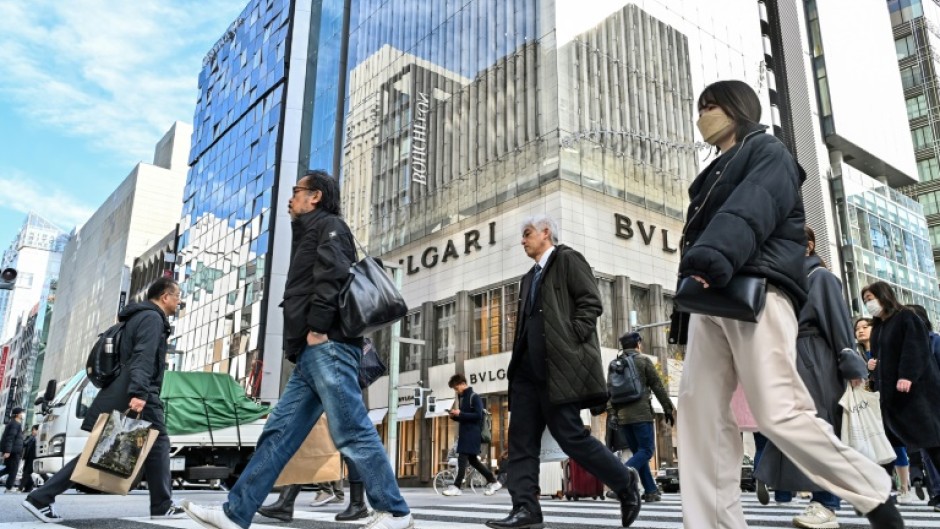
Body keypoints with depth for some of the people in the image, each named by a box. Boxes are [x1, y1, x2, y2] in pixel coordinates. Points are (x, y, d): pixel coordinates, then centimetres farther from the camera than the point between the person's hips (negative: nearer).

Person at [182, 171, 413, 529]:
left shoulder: (329, 225, 3)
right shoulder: (309, 234, 31)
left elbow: (333, 274, -16)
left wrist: (317, 327, -20)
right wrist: (300, 341, 16)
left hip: (327, 347, -10)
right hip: (311, 353, 10)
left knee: (351, 432, -10)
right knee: (278, 433, 7)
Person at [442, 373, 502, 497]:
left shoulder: (474, 397, -9)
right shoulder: (461, 398, 16)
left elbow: (478, 415, -16)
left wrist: (460, 414, -18)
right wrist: (455, 416, 1)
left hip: (472, 433, -9)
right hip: (464, 432, 9)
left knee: (463, 458, -12)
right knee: (472, 460, 11)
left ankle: (456, 486, -11)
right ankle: (493, 482, 19)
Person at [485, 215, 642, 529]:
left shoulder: (567, 259, 1)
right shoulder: (530, 277, 25)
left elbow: (591, 302, -10)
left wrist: (569, 340, -15)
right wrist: (518, 360, 12)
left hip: (559, 365, -8)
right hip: (529, 368, 9)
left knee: (570, 436, -7)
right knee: (522, 438, 1)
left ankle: (625, 482, 12)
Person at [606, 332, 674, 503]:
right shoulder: (643, 360, 1)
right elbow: (658, 386, 0)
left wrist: (612, 413, 12)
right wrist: (668, 408, 6)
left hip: (622, 416, 6)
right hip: (641, 413, -6)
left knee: (638, 451, 13)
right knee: (646, 450, -3)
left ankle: (651, 491, 11)